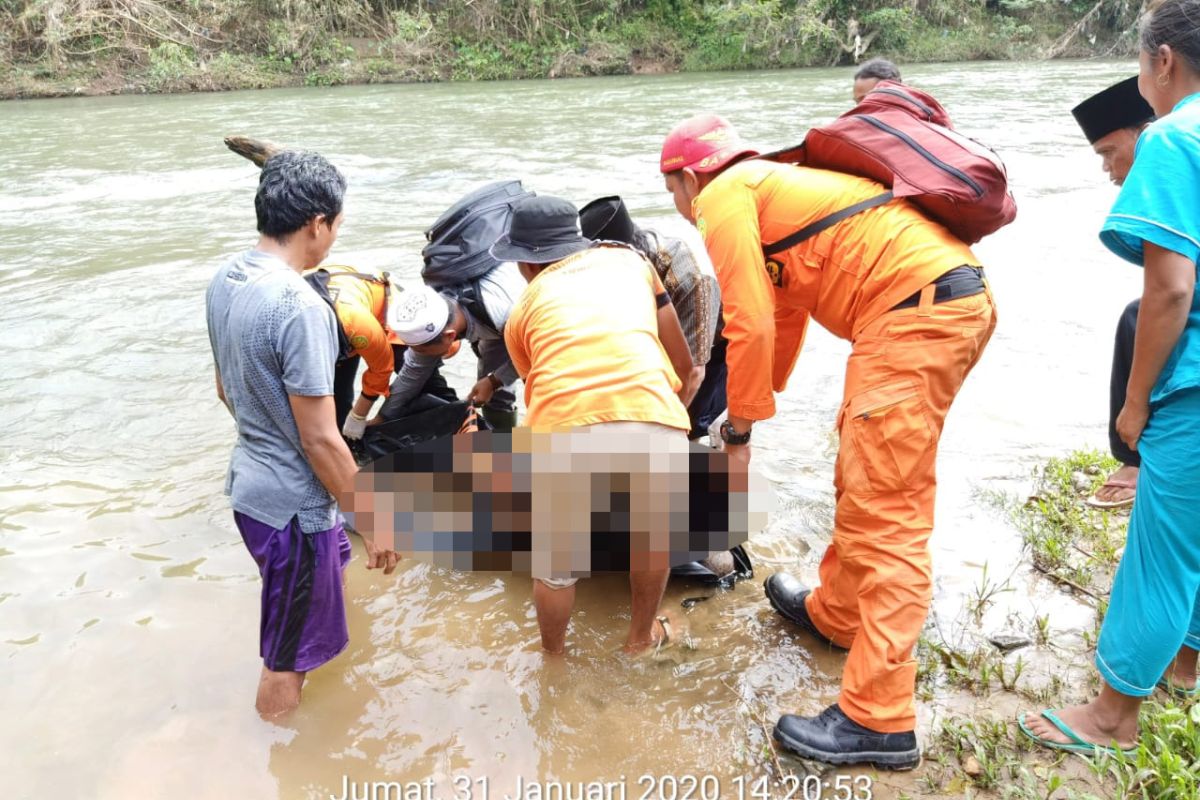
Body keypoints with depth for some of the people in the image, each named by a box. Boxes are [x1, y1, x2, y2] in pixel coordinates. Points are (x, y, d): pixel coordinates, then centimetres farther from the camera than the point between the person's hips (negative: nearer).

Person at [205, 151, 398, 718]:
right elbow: (320, 440, -25)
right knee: (289, 657, 10)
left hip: (248, 482, 10)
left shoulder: (224, 281, 0)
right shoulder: (299, 307, -28)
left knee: (332, 560, 33)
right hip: (292, 505, -9)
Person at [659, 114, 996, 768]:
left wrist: (739, 430, 4)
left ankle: (878, 722, -2)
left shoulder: (724, 197, 1)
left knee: (882, 513, -8)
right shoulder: (773, 188, 29)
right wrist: (753, 404, 44)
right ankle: (834, 615, 37)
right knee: (859, 473, 21)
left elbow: (750, 324, -7)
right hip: (960, 296, 10)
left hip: (916, 309, -10)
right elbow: (786, 316, 36)